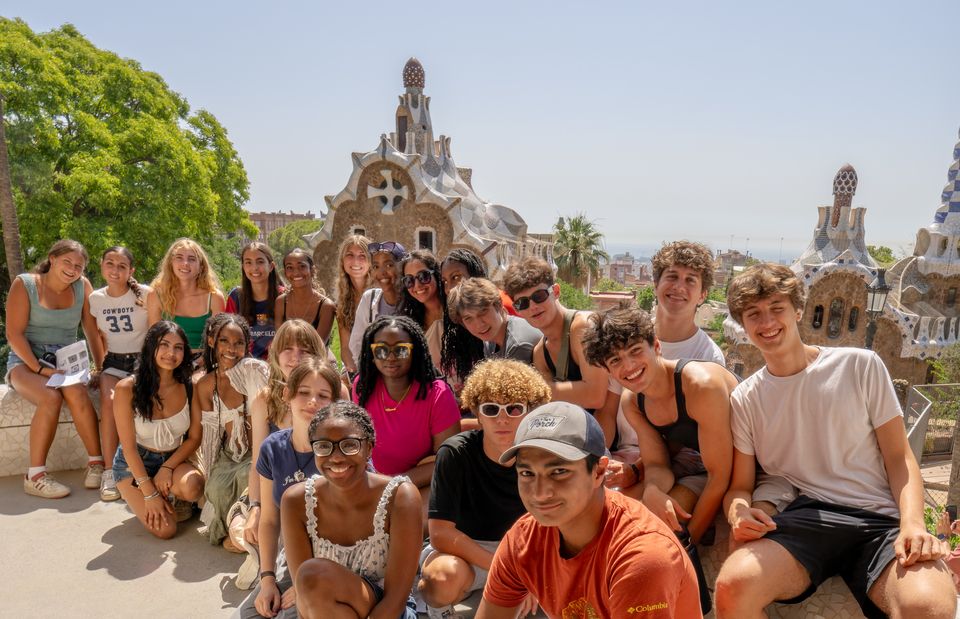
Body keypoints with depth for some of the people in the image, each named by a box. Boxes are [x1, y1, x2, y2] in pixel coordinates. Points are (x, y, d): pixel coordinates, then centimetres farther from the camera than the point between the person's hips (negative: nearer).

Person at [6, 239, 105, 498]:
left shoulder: (82, 286, 4)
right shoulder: (24, 284, -4)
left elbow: (92, 331, 4)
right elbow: (14, 334, -9)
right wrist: (39, 368, -19)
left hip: (65, 362, 2)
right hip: (26, 361, -2)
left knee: (77, 393, -31)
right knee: (51, 397, -32)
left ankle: (96, 462, -22)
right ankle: (35, 475, -22)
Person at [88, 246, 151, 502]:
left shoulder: (145, 294, -7)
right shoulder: (95, 298, 5)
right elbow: (99, 336, 17)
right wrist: (99, 363, 8)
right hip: (113, 362, 3)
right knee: (109, 400, -27)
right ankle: (109, 470, -21)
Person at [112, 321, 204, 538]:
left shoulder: (189, 388, -12)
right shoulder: (127, 388, -19)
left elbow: (194, 438, -4)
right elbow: (129, 447, -15)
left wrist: (167, 467, -18)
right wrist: (149, 493, -18)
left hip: (174, 459, 2)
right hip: (135, 463, -2)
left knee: (193, 487, -33)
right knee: (165, 529, -18)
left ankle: (172, 498, 5)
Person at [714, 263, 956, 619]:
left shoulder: (860, 366, 6)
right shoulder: (744, 400, 8)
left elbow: (898, 457, 7)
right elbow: (740, 485, 11)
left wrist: (913, 523, -11)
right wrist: (738, 509, -14)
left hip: (880, 519, 0)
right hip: (803, 518, 1)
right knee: (733, 586, -30)